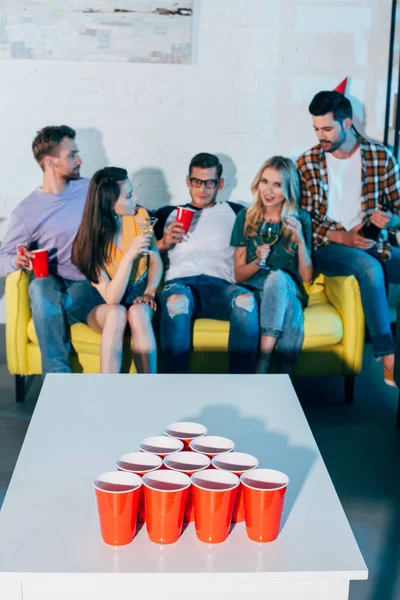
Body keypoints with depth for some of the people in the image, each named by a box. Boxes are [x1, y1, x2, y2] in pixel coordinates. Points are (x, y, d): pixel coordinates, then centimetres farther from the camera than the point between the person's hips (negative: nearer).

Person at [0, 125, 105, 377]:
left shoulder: (89, 189, 8)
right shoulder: (27, 211, 1)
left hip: (90, 284, 0)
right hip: (51, 285, 0)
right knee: (42, 286, -38)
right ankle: (58, 380, -35)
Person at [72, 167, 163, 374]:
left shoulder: (140, 216, -10)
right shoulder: (90, 238, -20)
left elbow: (155, 261, 4)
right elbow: (111, 298, -25)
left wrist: (150, 292, -15)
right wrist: (129, 255, -36)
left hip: (138, 292, 2)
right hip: (102, 303, -2)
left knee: (138, 313, -33)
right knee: (117, 313, -37)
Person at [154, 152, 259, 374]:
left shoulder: (234, 212, 27)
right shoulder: (167, 214, 29)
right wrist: (164, 243, 4)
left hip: (219, 285, 1)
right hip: (179, 282, 0)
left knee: (245, 299, -36)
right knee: (177, 300, -39)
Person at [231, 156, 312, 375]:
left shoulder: (301, 219, 5)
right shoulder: (246, 217, 5)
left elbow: (306, 276, 1)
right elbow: (239, 275, 5)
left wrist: (300, 240, -14)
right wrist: (257, 262, -17)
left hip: (288, 290, 1)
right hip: (255, 291, 0)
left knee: (277, 276, -37)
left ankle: (263, 363, -41)